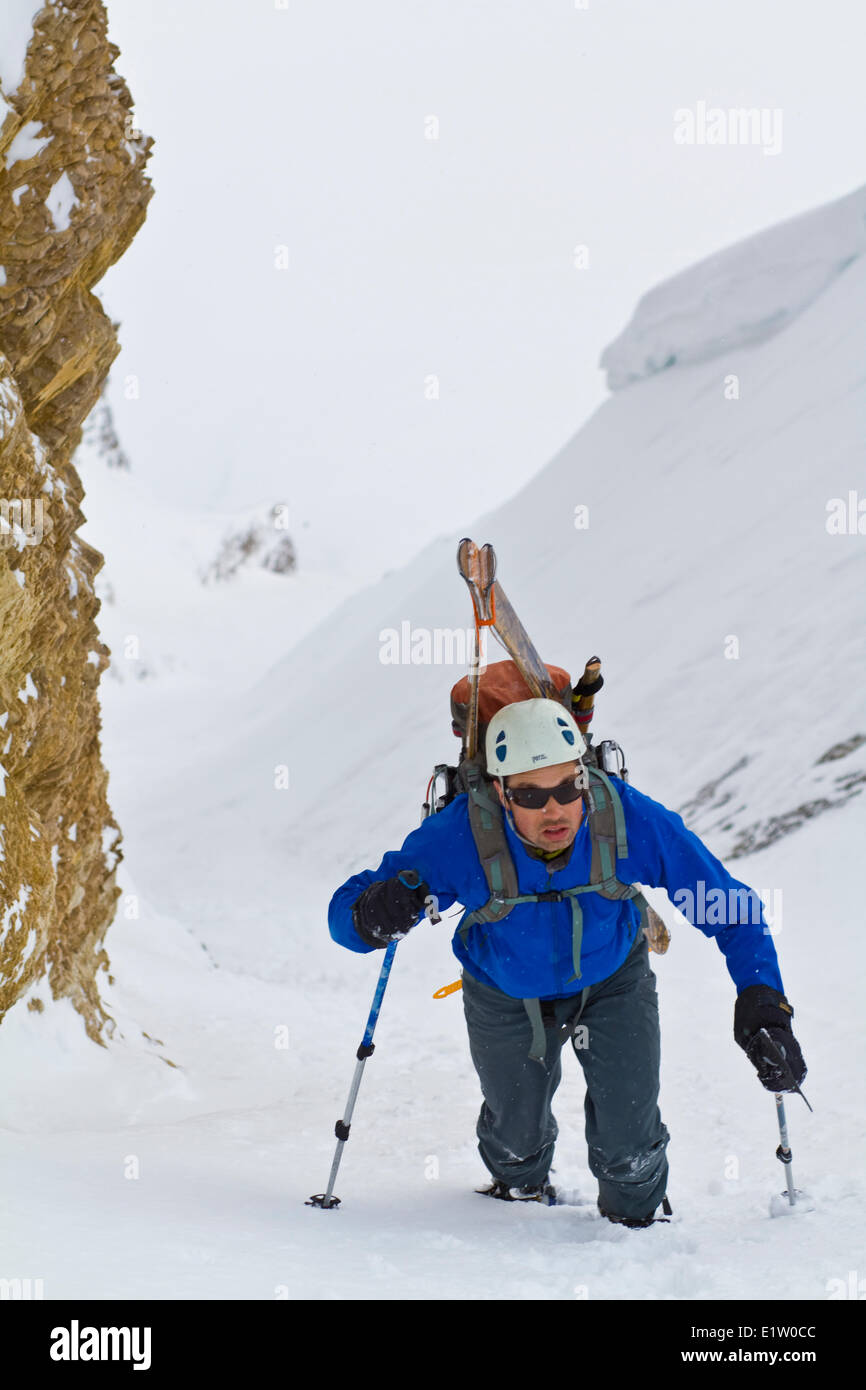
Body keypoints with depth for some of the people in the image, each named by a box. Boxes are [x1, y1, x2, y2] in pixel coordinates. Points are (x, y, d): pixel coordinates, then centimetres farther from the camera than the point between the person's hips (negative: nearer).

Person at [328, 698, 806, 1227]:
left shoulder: (633, 820, -35)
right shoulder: (459, 836, -36)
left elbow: (735, 911, -24)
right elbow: (347, 910, -28)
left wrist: (762, 1002, -37)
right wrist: (375, 914, -52)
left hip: (613, 981, 0)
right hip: (505, 995, 0)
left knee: (629, 1138, -8)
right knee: (518, 1133, 13)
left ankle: (638, 1213, 28)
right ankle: (521, 1187, 52)